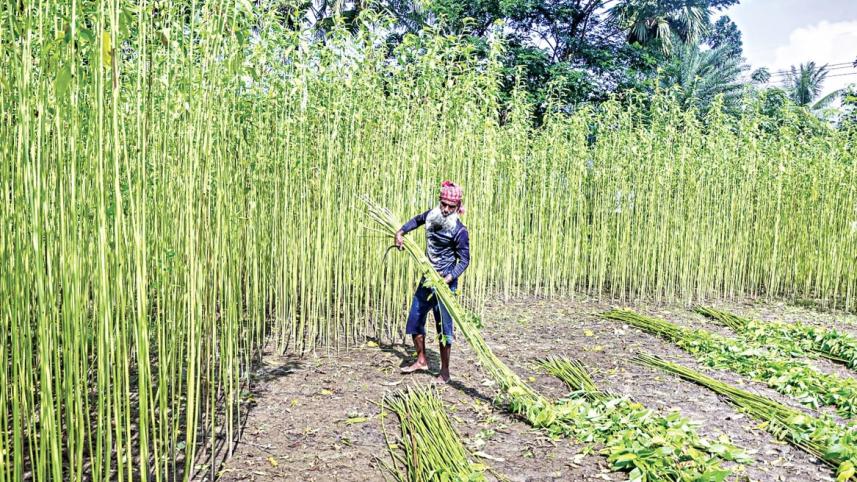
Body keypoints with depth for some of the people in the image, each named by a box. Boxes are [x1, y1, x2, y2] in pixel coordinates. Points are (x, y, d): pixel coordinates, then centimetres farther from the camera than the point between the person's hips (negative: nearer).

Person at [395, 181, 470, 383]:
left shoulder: (459, 231, -17)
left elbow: (464, 259, -12)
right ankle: (421, 360, 31)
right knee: (414, 320, 13)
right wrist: (401, 232, 10)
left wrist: (449, 278, -25)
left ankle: (444, 370, 14)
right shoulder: (432, 214, 0)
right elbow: (417, 220, 23)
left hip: (445, 282, -7)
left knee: (443, 326, -1)